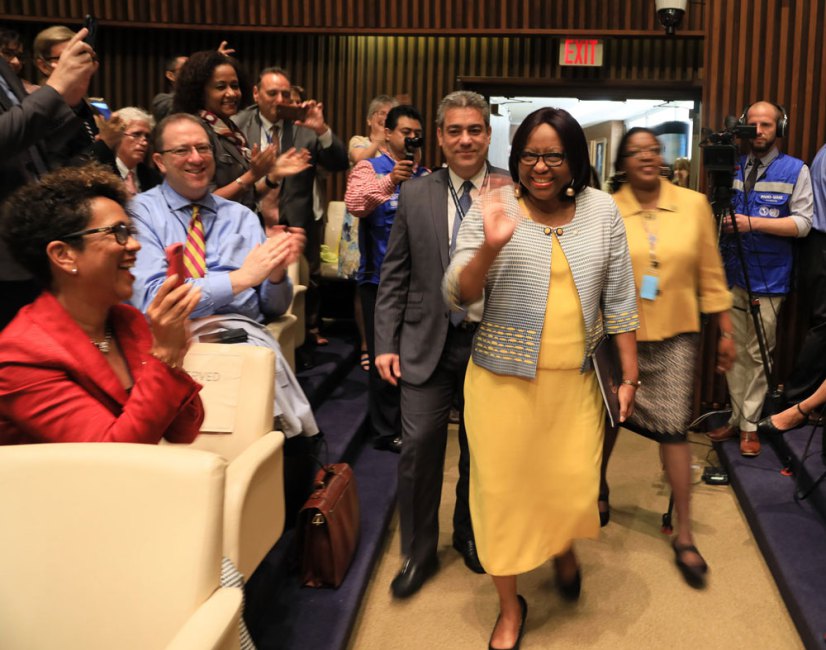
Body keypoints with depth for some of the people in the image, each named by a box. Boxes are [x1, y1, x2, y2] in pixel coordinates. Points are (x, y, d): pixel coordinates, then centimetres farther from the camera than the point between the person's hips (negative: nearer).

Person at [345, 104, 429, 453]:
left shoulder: (425, 176, 13)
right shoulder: (369, 169, -1)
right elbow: (354, 205, -22)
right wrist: (390, 181, -31)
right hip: (381, 276, -4)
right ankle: (387, 430, 14)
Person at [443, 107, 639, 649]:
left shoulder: (602, 211, 1)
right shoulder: (493, 209, -7)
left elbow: (619, 298, 5)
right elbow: (457, 297, -10)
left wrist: (630, 375, 5)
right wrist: (490, 245, -28)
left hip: (574, 381, 2)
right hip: (503, 380, -1)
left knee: (574, 490, 6)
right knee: (504, 490, 7)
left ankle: (564, 548, 45)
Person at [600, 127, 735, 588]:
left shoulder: (694, 204, -2)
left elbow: (711, 274, 2)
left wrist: (726, 331, 4)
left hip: (676, 336, 0)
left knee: (674, 428, -3)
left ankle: (684, 536, 9)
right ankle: (599, 487, 44)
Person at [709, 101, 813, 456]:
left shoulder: (795, 170, 0)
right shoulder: (733, 168, 11)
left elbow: (802, 223, -7)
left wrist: (752, 223, -18)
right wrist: (719, 219, -6)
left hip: (768, 280, -3)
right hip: (732, 275, 4)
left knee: (758, 355, 1)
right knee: (734, 352, 8)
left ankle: (749, 424, 10)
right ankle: (736, 418, 18)